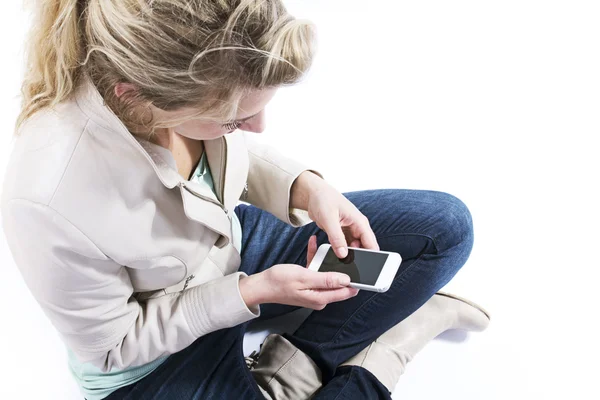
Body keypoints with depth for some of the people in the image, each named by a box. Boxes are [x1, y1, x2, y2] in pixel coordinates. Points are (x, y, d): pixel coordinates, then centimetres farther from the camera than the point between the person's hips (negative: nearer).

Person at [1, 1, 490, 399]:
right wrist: (253, 291, -24)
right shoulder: (46, 202, -36)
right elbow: (112, 345, -18)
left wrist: (306, 186, -18)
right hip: (156, 357, -4)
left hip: (234, 242, 5)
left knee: (446, 225, 0)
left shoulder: (184, 79, -23)